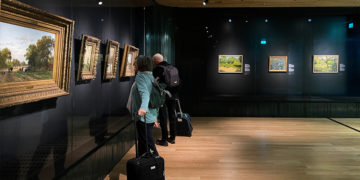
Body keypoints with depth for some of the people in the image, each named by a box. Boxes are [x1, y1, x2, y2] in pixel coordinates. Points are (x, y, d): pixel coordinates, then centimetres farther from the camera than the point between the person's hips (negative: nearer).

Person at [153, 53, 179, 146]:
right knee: (172, 116, 14)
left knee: (163, 117, 1)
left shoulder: (157, 69, -12)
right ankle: (172, 137, 24)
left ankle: (164, 139, 5)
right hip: (173, 95, 7)